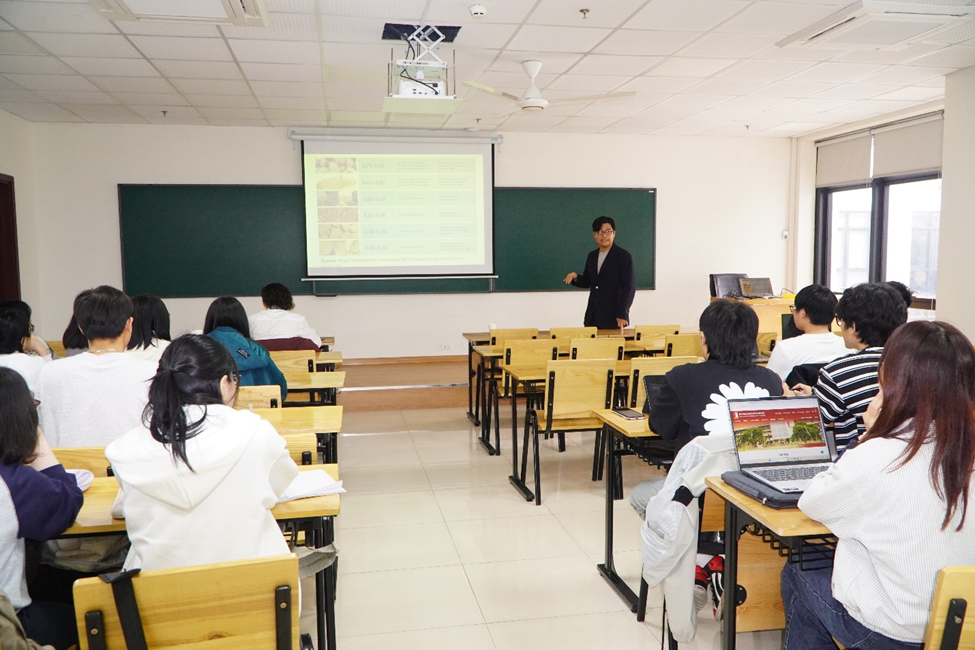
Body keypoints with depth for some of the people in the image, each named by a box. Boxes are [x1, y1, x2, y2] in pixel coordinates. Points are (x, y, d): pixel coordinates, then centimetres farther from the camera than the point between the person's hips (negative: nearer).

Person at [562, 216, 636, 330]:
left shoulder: (624, 257, -7)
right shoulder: (592, 256, 13)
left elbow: (629, 287, -11)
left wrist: (622, 314, -17)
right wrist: (575, 277, -3)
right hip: (593, 316, 6)